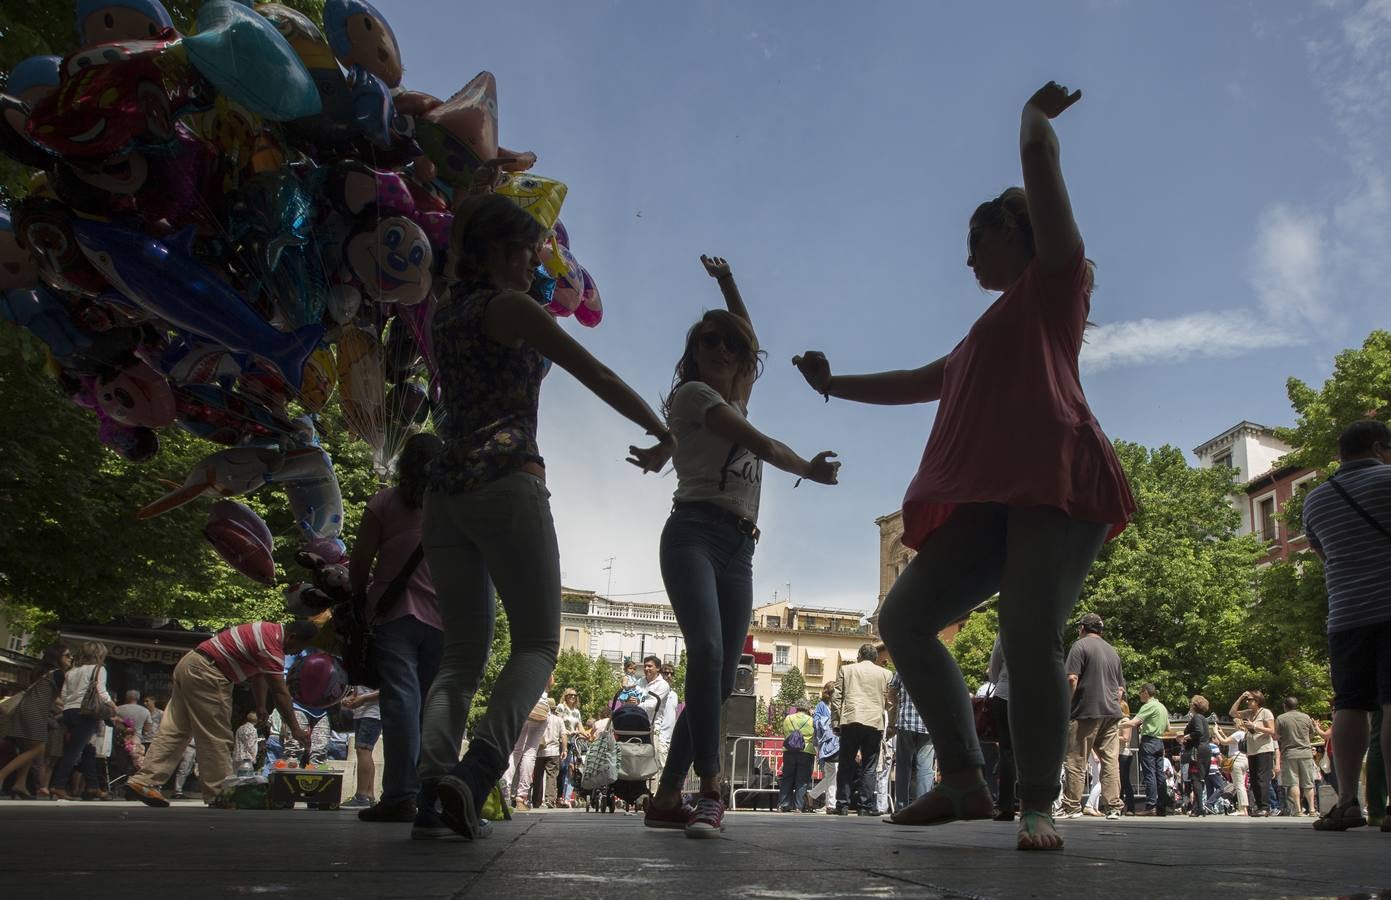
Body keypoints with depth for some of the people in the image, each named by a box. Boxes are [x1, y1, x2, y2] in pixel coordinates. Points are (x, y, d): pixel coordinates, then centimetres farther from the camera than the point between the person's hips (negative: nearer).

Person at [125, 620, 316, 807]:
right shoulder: (271, 645, -18)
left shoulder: (269, 630, 12)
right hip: (205, 673, -10)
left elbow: (259, 673, 21)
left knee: (174, 731, 10)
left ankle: (143, 781, 10)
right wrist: (295, 729, -16)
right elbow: (280, 692, -19)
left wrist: (261, 707, 22)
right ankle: (220, 796, 0)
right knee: (217, 738, -4)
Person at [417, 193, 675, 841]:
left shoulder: (445, 313, 20)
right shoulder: (509, 308, 0)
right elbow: (597, 376, -3)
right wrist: (663, 435, 6)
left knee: (462, 653, 7)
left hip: (446, 490, 7)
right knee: (536, 643, -3)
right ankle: (476, 769, -26)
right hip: (507, 483, -7)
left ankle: (431, 793, -13)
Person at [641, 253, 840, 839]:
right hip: (694, 533, -8)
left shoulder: (736, 400, 27)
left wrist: (728, 285, 45)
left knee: (721, 679, -1)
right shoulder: (692, 394, 5)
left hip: (738, 550, 8)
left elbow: (748, 340, 43)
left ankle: (667, 798, 2)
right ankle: (710, 791, -33)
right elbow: (760, 444, -2)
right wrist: (809, 470, 11)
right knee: (707, 651, -28)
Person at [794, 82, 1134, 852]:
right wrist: (835, 386, 40)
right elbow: (916, 383, 42)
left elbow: (1039, 154, 8)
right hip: (990, 498, 8)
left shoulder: (1054, 278, 13)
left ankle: (1037, 807, -7)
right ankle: (964, 782, -3)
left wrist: (1034, 111, 26)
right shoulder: (984, 336, 34)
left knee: (1029, 638, -18)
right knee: (903, 616, -5)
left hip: (1056, 482, -8)